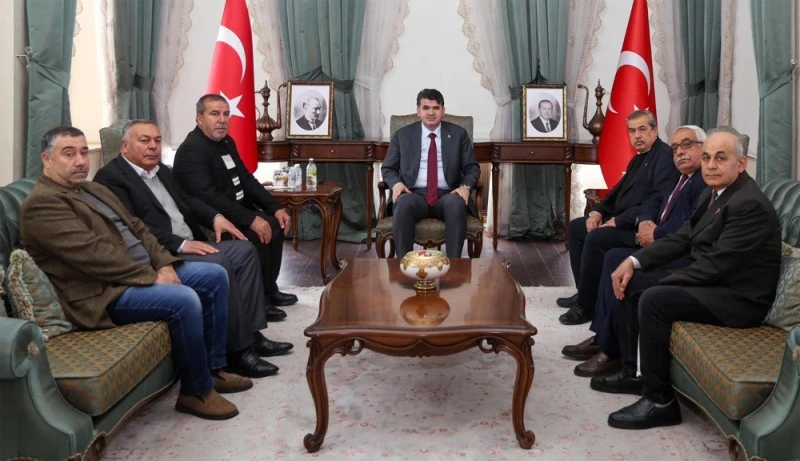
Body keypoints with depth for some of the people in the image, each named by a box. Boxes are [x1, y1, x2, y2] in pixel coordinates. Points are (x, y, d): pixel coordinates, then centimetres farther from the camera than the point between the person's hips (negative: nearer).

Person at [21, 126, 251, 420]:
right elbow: (94, 254, -22)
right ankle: (197, 391, -10)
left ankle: (213, 367, 11)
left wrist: (163, 264, -2)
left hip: (147, 272, 10)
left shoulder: (95, 190, 18)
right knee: (185, 300, -29)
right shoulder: (42, 204, -13)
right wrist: (151, 276, -20)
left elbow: (137, 229, 16)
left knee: (215, 276, 2)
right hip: (105, 292, -10)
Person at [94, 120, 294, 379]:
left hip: (188, 246, 10)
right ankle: (237, 349, -19)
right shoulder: (110, 177, -8)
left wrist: (215, 217, 6)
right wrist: (179, 244, -24)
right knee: (219, 264, -28)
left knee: (244, 250, -4)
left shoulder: (161, 170, 20)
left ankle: (251, 331, -4)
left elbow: (186, 200, 27)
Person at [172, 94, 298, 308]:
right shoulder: (191, 150, -19)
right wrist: (251, 219, -32)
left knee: (276, 225, 0)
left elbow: (247, 180, 12)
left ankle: (268, 289, 12)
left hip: (237, 212, 10)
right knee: (258, 234, -24)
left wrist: (275, 208, -2)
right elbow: (209, 198, -30)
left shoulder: (226, 142, 10)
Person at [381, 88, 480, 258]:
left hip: (447, 195, 0)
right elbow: (388, 168, 14)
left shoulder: (458, 134, 12)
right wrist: (396, 183, -10)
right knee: (404, 203, -36)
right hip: (415, 195, 0)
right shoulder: (402, 135, 12)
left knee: (457, 203, -36)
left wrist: (465, 186, -12)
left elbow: (472, 168, 11)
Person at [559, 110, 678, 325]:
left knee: (596, 238, -29)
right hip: (621, 220, 11)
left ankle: (588, 305, -15)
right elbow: (619, 190, 22)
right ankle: (584, 291, 12)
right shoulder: (639, 157, 17)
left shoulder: (665, 156, -14)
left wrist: (618, 221, -22)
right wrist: (598, 211, 3)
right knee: (575, 227, 10)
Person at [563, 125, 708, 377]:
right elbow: (654, 202, 20)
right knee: (614, 257, -1)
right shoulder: (683, 178, 21)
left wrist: (656, 235, -13)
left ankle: (613, 353, -7)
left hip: (685, 258, -10)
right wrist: (645, 223, -2)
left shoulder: (708, 180, -12)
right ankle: (602, 337, 1)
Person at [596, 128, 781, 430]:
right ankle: (633, 370, 15)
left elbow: (714, 265, -26)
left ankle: (660, 401, -16)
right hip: (712, 279, 10)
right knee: (631, 283, 6)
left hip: (739, 297, -10)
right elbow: (682, 239, 9)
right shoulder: (715, 192, 8)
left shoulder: (750, 205, -22)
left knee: (653, 300, -27)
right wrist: (634, 261, -4)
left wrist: (658, 283, -16)